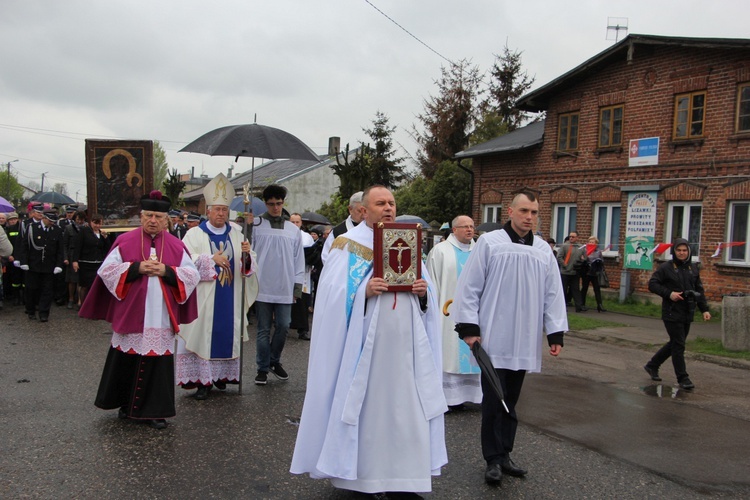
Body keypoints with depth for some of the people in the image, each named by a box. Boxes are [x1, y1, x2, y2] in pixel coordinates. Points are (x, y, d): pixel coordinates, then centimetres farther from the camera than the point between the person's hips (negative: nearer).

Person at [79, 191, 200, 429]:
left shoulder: (176, 246, 6)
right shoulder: (125, 241, 2)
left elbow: (192, 275, 2)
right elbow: (107, 270, -3)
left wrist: (166, 271, -13)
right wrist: (137, 268, -14)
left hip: (161, 318, 1)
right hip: (130, 315, -1)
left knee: (158, 362, 3)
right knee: (127, 361, 8)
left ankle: (155, 410, 13)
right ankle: (126, 403, 28)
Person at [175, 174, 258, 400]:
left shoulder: (236, 234, 9)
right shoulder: (195, 234, -1)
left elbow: (247, 266, 6)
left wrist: (246, 255, -15)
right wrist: (212, 259, -18)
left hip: (230, 299, 3)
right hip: (204, 297, -3)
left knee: (227, 334, 9)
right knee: (203, 335, -2)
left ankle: (221, 375, 24)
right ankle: (203, 380, 5)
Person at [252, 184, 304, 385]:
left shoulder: (293, 230, 9)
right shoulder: (256, 226, 0)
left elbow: (299, 259, 11)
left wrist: (297, 285, 7)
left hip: (285, 289, 2)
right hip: (262, 287, -2)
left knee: (283, 327, 3)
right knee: (264, 329, 5)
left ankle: (275, 361, 26)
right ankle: (263, 368, 17)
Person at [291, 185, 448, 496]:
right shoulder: (349, 245, 0)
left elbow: (426, 298, 14)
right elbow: (333, 293, -9)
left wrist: (424, 292, -8)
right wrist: (364, 291, -24)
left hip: (405, 343, 5)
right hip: (365, 342, -4)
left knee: (406, 405, 6)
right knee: (363, 402, 2)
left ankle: (402, 475, 18)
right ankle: (361, 475, 16)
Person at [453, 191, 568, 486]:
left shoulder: (543, 250, 9)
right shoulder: (489, 243, -4)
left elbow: (553, 294, 10)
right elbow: (469, 287, -5)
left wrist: (555, 334, 5)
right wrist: (468, 327, -9)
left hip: (525, 342, 4)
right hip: (493, 339, -4)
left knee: (510, 401, 13)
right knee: (493, 401, 1)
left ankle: (504, 454, 24)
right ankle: (494, 459, 12)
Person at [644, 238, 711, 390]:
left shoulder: (693, 268, 11)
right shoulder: (665, 267, -6)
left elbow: (699, 290, 15)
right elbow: (652, 284, -7)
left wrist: (704, 309, 7)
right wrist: (669, 293, -18)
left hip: (687, 314, 6)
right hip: (672, 313, -6)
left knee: (674, 344, 13)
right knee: (678, 345, -5)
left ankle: (652, 365, 28)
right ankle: (682, 378, 3)